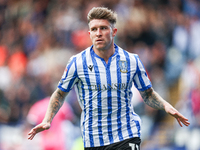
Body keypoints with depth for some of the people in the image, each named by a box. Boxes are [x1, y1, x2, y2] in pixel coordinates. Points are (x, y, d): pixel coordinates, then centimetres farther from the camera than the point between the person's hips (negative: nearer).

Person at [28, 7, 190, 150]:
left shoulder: (132, 60, 2)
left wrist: (165, 105, -5)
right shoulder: (77, 62, -2)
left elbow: (148, 94, 14)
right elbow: (60, 94, 9)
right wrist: (47, 120, -4)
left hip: (127, 136, -1)